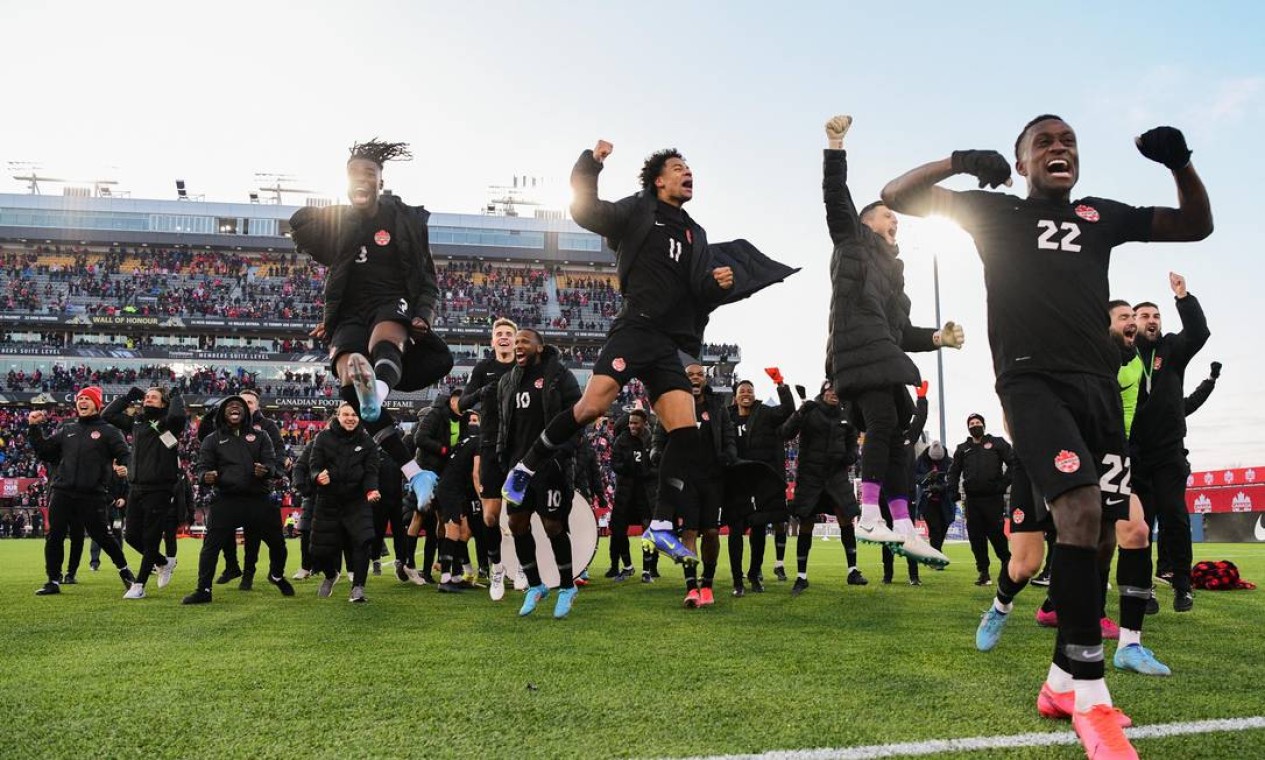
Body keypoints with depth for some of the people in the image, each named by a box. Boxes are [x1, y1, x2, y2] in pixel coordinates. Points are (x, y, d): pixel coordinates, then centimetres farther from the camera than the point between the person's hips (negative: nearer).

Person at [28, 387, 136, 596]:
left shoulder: (108, 431, 3)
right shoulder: (66, 429, 16)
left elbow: (125, 455, -3)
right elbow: (44, 452, 17)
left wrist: (125, 468, -25)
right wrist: (34, 428, 9)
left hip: (92, 495, -4)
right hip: (62, 493, 4)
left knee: (101, 535, 1)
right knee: (54, 537, 4)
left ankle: (124, 569, 22)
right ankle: (53, 581, 15)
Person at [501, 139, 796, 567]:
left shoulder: (695, 234, 24)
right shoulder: (639, 211, 9)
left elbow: (701, 292, 21)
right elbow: (585, 211, 2)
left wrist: (719, 284, 0)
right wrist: (591, 163, -7)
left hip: (668, 344, 6)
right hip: (637, 327, -6)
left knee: (686, 431, -7)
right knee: (593, 405, -22)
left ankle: (661, 525, -1)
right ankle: (525, 469, 0)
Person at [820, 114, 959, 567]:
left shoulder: (892, 270, 33)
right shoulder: (852, 239, 17)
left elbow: (901, 331, 27)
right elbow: (835, 195, 2)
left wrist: (937, 338, 13)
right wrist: (835, 147, -5)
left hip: (884, 356, 8)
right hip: (859, 350, -8)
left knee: (895, 436, 2)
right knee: (883, 424, -22)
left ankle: (904, 531, 2)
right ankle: (869, 518, -24)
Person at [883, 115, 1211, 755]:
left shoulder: (1102, 216, 21)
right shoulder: (996, 212, 12)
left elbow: (1196, 224, 25)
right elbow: (896, 196, 8)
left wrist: (1180, 163, 7)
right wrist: (959, 163, -8)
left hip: (1099, 383, 5)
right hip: (1032, 379, -5)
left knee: (1097, 525, 3)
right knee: (1080, 510, -23)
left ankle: (1065, 679, 17)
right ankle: (1090, 697, -14)